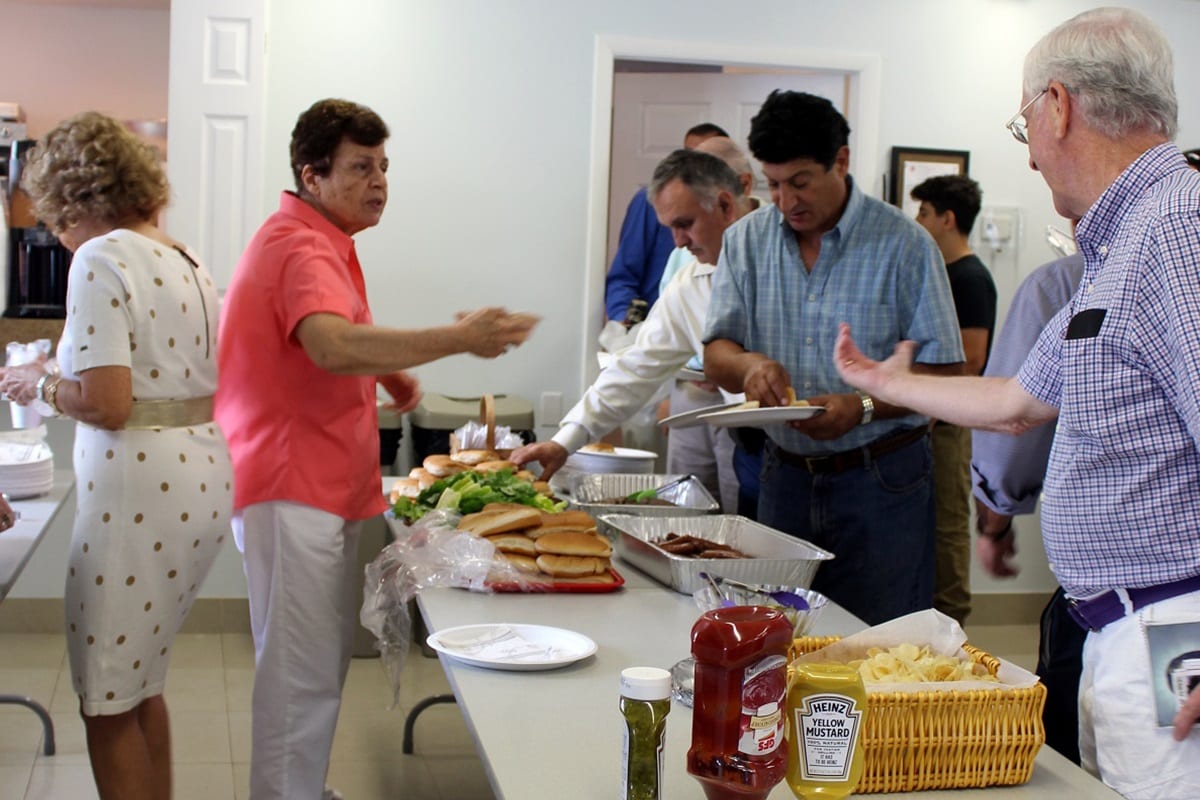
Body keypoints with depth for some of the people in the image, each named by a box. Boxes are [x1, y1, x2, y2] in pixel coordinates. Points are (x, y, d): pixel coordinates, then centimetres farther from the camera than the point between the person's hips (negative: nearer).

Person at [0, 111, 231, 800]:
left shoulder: (100, 258, -12)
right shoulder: (186, 260, 13)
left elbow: (106, 404, -20)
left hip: (138, 489, -9)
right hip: (204, 481, 9)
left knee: (108, 705, 4)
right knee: (142, 687, 21)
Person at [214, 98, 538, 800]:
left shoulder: (324, 242, 18)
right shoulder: (300, 248, -17)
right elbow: (334, 347, -36)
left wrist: (388, 372, 15)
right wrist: (459, 339, -38)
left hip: (326, 489, 11)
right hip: (294, 489, -11)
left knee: (326, 662, 18)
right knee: (302, 676, -7)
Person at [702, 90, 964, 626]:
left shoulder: (903, 244, -6)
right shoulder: (746, 241, 6)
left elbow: (943, 372, -8)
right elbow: (715, 357, 5)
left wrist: (862, 408, -23)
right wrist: (748, 365, -18)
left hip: (882, 483, -4)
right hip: (785, 476, 4)